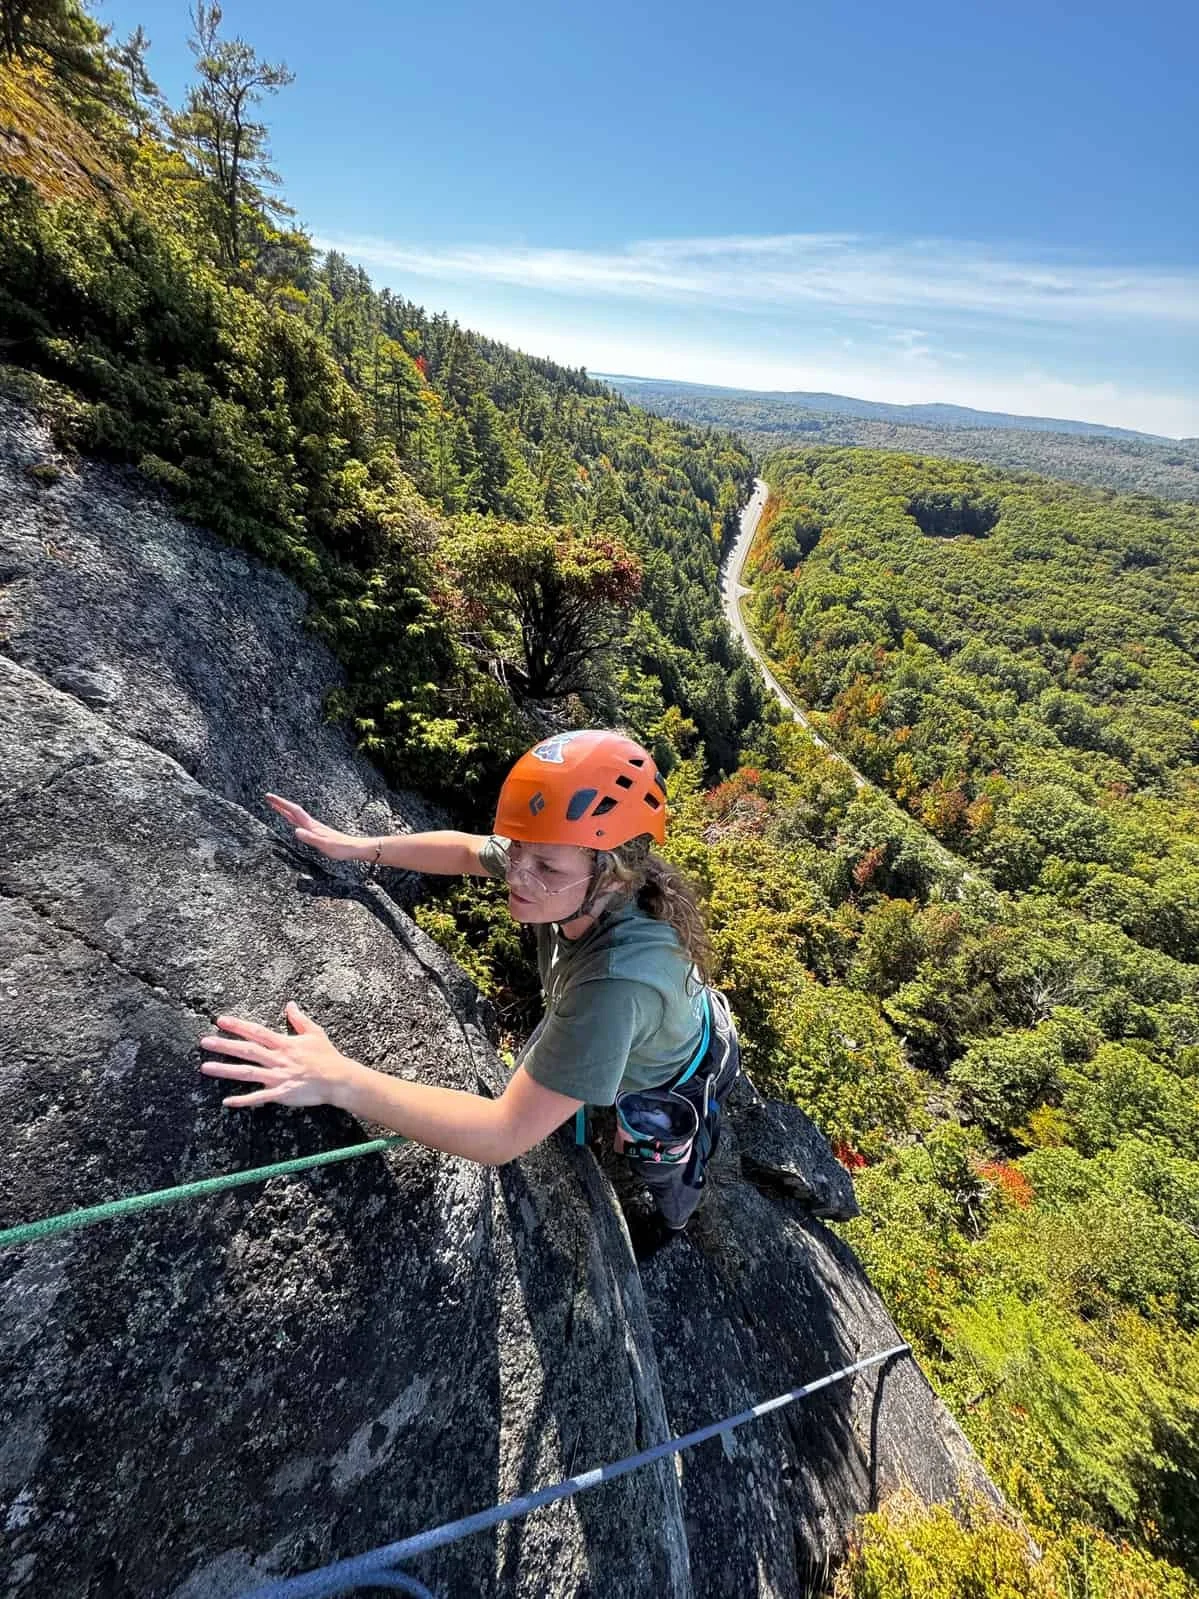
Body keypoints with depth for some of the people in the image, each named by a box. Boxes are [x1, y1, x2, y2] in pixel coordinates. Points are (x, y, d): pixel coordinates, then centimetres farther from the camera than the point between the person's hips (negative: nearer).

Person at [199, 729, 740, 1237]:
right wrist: (358, 847, -16)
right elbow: (466, 849, -12)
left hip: (673, 1080, -4)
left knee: (657, 1165, 29)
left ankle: (671, 1227, 67)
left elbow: (504, 1134, -48)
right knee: (531, 1077, 32)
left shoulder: (618, 982, -53)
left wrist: (338, 1080, -51)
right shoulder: (561, 872, -33)